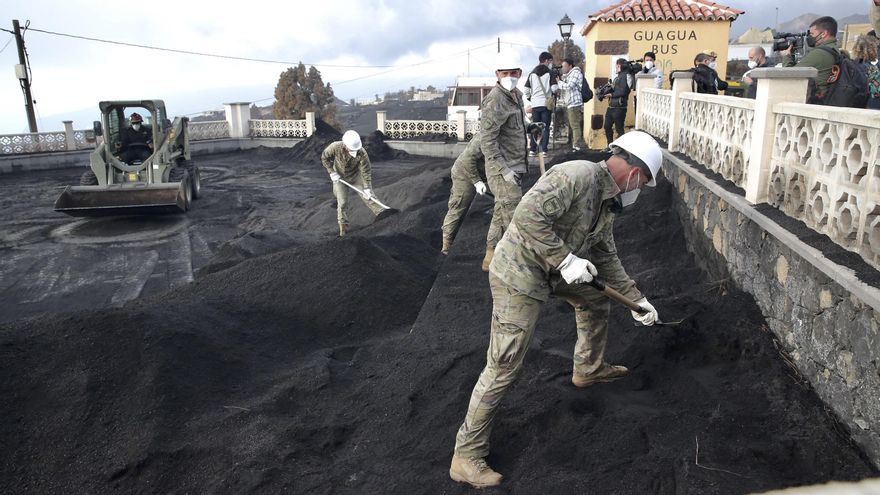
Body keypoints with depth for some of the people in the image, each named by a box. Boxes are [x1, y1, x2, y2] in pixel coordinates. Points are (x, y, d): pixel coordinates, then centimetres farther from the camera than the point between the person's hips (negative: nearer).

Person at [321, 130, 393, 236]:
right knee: (342, 202, -2)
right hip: (339, 177, 0)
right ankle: (343, 228, 8)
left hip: (356, 176, 1)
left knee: (367, 195, -13)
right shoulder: (335, 147, -28)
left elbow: (366, 171, -22)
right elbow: (324, 158, -8)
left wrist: (367, 188, -26)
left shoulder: (362, 153, -29)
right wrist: (332, 172, -16)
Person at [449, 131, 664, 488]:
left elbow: (606, 258, 19)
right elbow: (528, 215, -32)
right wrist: (566, 259, -27)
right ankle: (467, 455, 4)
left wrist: (635, 298, 20)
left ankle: (588, 369, 50)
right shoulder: (578, 175, -22)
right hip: (519, 274, -10)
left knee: (596, 300, 26)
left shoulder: (607, 203, 9)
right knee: (504, 367, -8)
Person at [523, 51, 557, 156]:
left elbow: (526, 89, 6)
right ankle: (543, 150, -2)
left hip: (535, 104, 3)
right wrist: (554, 94, 10)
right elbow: (555, 88, -11)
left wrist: (529, 98, 20)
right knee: (545, 127, 2)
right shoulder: (550, 73, -2)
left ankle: (532, 149, 7)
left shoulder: (532, 73, 9)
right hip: (547, 103, -3)